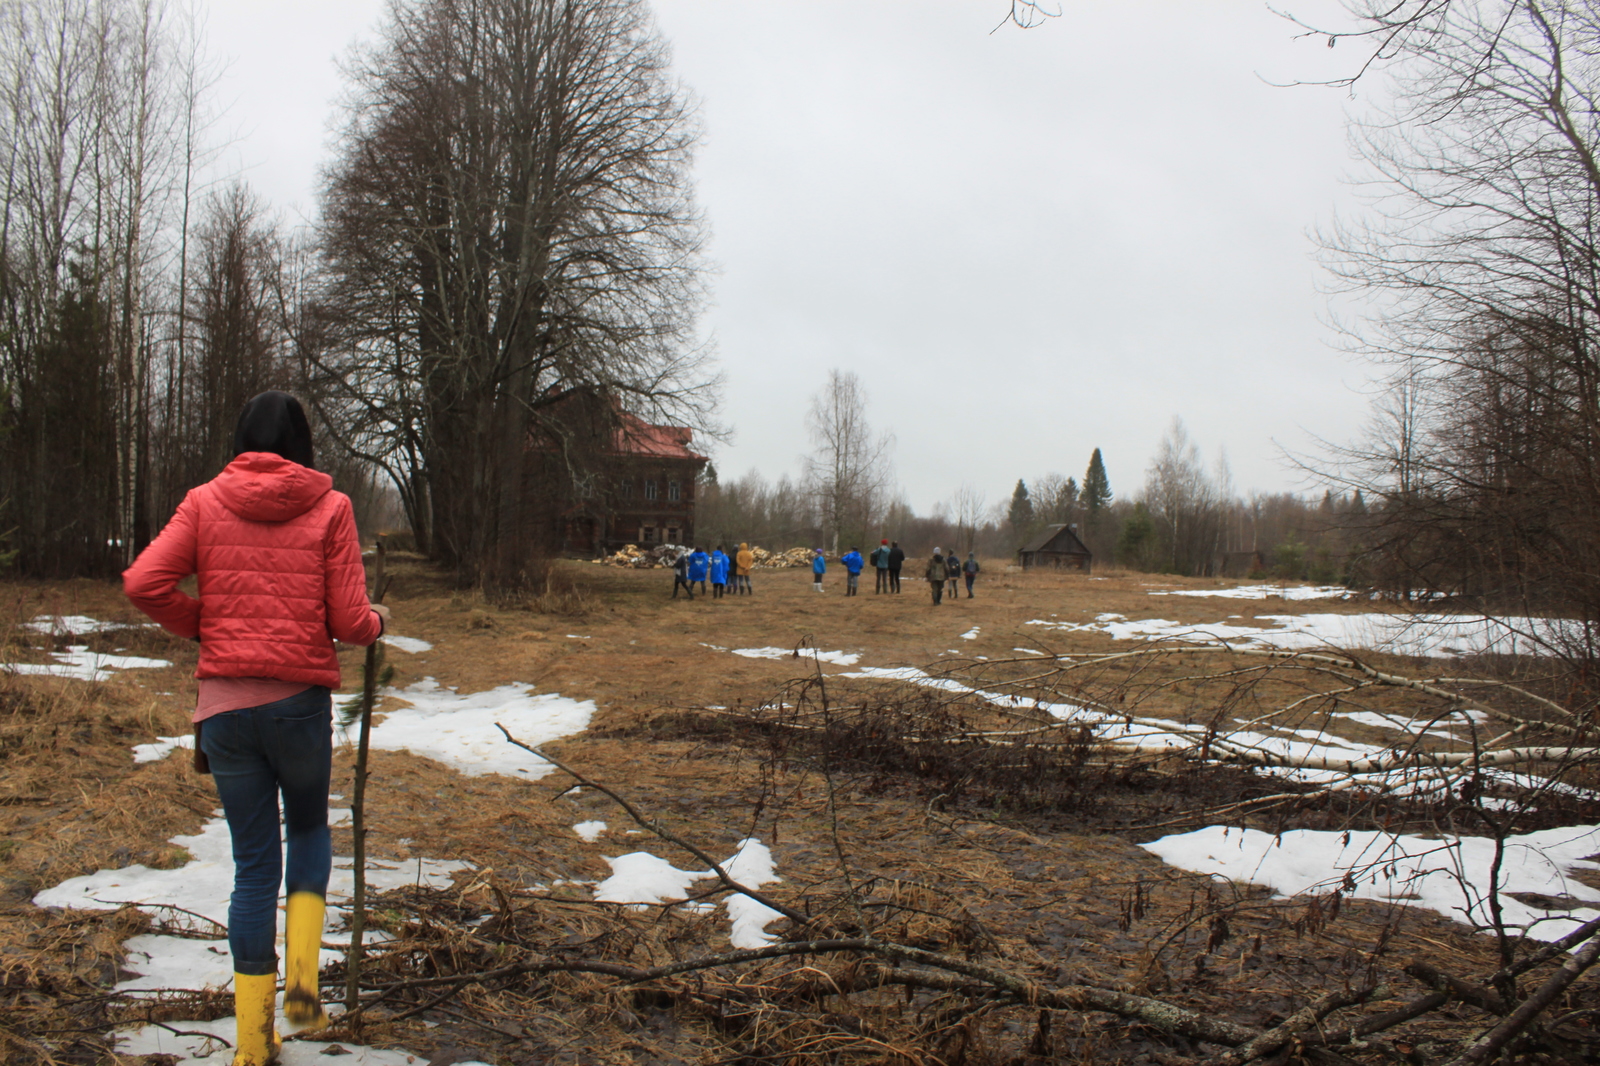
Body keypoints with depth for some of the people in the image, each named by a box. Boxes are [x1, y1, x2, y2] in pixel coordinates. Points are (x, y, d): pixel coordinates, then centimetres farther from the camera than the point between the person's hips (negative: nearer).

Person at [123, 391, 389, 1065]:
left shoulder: (207, 501, 2)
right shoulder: (328, 507, -3)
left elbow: (144, 583, -8)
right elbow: (349, 622, -6)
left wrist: (199, 624, 9)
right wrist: (377, 623, 15)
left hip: (223, 704, 2)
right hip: (301, 701, -1)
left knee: (253, 864, 11)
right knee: (309, 829, 25)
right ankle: (302, 977, 9)